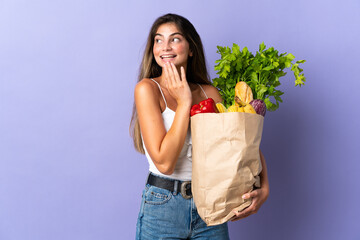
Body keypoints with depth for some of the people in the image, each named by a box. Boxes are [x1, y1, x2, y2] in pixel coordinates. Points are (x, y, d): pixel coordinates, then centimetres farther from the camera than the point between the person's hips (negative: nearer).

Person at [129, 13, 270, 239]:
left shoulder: (209, 92, 3)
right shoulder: (148, 88, -10)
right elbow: (164, 162, -18)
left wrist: (264, 187, -9)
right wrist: (184, 102, -15)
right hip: (164, 207, -3)